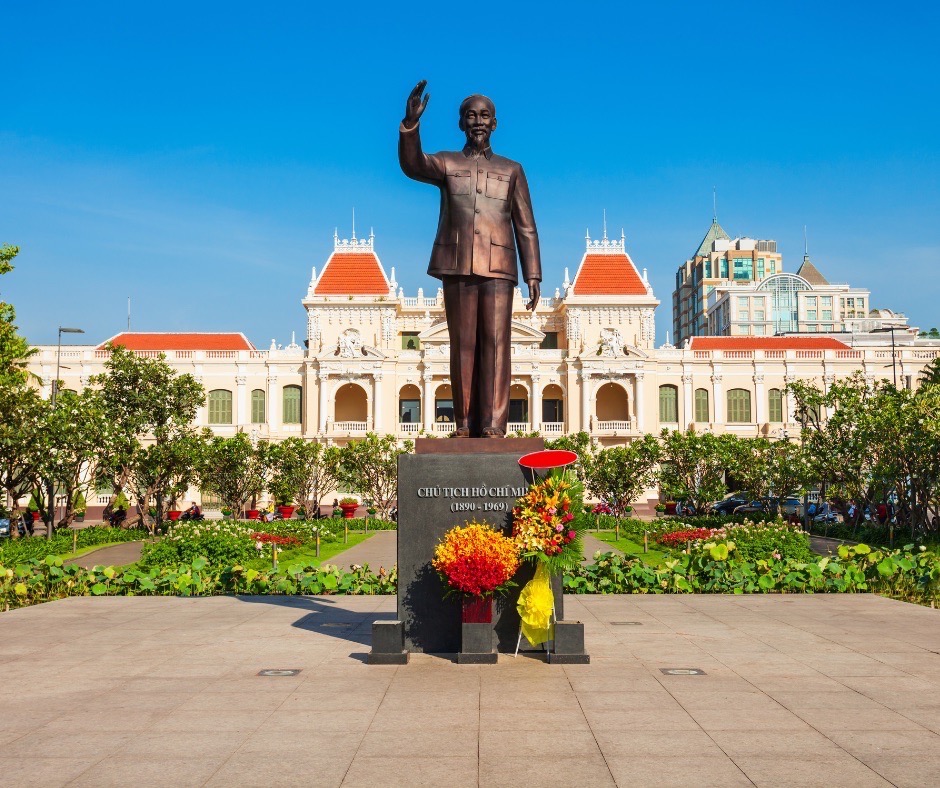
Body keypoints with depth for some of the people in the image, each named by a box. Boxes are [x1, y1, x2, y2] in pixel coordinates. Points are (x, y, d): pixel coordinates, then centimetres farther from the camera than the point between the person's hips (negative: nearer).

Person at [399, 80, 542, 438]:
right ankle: (464, 423, 5)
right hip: (457, 266, 0)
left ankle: (493, 425, -10)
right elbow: (412, 165, -10)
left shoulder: (512, 170, 15)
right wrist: (411, 123, -28)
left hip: (497, 269, 0)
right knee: (463, 345, 0)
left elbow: (526, 228, 10)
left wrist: (533, 275, 0)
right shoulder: (446, 163, 13)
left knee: (495, 343, -8)